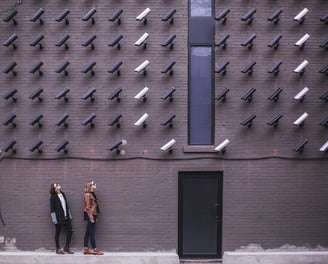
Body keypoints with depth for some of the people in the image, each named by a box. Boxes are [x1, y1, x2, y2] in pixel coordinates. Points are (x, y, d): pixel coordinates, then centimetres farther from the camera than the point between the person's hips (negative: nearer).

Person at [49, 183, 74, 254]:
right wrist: (54, 219, -15)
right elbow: (52, 208, -10)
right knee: (58, 232, 4)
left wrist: (69, 215, 13)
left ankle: (66, 248, 13)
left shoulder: (63, 194, 10)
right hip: (59, 218, -7)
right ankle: (58, 249, 14)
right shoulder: (53, 197, -9)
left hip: (66, 216, 7)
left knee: (70, 230, 3)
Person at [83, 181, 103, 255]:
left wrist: (95, 216, 14)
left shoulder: (92, 194, 15)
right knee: (92, 232, -6)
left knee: (88, 232, 9)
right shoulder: (88, 194, -12)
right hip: (90, 215, -9)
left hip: (93, 215, 9)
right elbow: (87, 207, -16)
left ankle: (86, 249, 12)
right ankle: (94, 249, -3)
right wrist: (91, 217, -18)